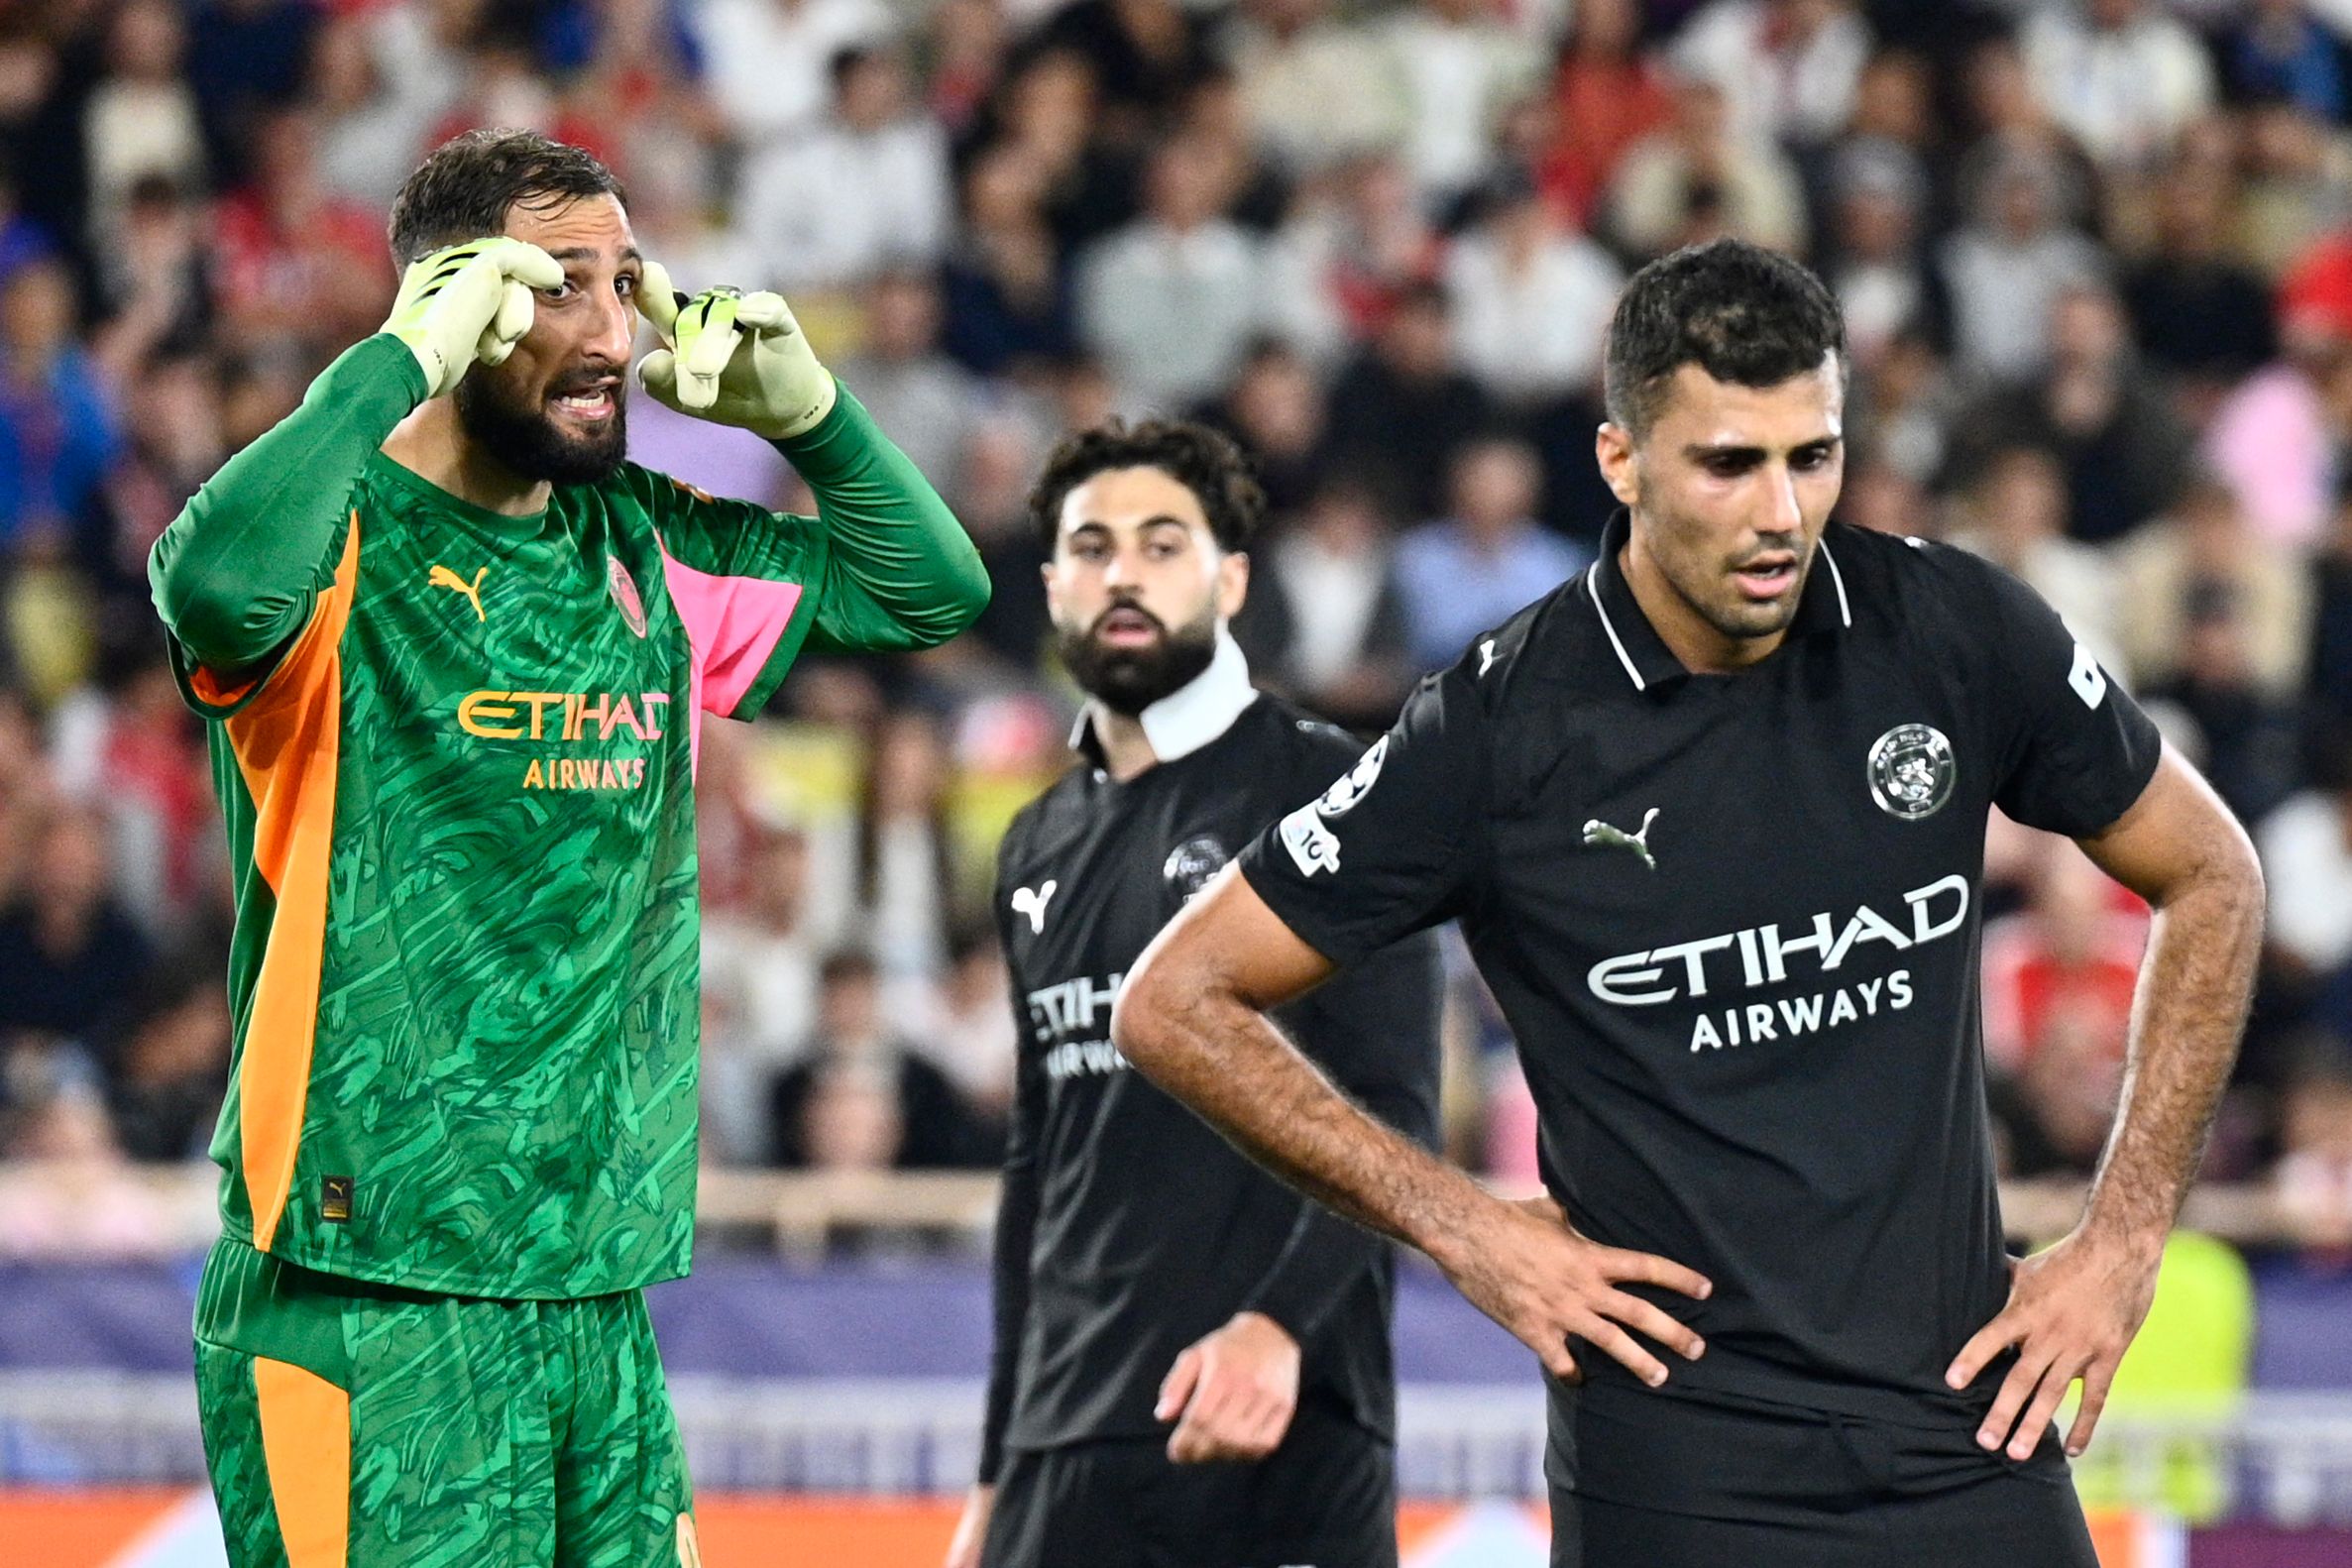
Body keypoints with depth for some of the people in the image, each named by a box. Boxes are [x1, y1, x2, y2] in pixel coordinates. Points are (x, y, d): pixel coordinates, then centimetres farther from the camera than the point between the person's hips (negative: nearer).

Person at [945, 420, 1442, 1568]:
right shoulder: (1040, 850, 18)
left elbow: (1391, 1117, -10)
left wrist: (1279, 1323, -26)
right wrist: (997, 1472, 21)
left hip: (1281, 1440, -6)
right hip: (1070, 1457, 6)